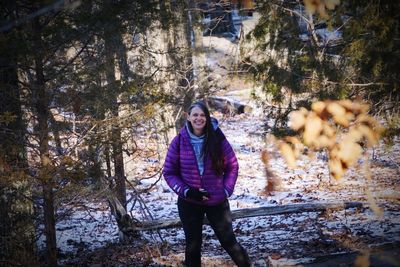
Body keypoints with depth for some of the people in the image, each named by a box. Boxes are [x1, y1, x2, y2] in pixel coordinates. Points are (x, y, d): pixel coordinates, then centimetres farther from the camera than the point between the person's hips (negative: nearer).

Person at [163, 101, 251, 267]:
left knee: (229, 242, 8)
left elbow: (232, 166, 3)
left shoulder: (217, 139, -8)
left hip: (217, 202, -1)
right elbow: (168, 172, -1)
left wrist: (226, 190, -6)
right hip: (189, 203, 1)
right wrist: (185, 191, -13)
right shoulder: (179, 142, -7)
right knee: (193, 245, 12)